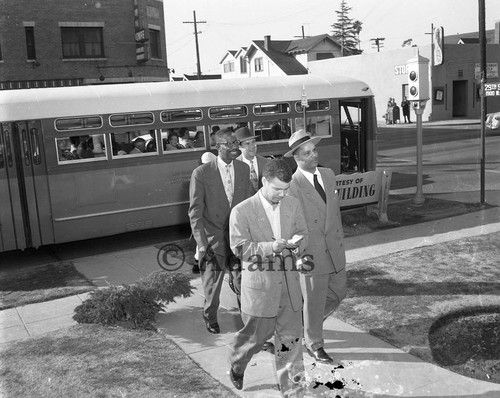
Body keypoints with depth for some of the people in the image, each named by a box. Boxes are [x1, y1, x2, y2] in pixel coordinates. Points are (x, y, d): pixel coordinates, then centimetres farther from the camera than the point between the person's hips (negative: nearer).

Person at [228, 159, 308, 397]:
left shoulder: (293, 205, 3)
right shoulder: (242, 211, -11)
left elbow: (302, 233, 13)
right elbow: (239, 247, -13)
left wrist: (297, 246, -10)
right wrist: (270, 247, -24)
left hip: (289, 281, 4)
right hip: (259, 284, -4)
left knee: (291, 337, 7)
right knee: (256, 335, 12)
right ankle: (236, 367, 43)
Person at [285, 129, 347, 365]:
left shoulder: (328, 174, 5)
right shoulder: (292, 186, -17)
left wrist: (340, 238, 14)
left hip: (334, 249, 7)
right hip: (311, 253, -7)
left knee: (339, 292, 17)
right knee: (314, 300, 8)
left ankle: (309, 323, 41)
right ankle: (313, 344, 29)